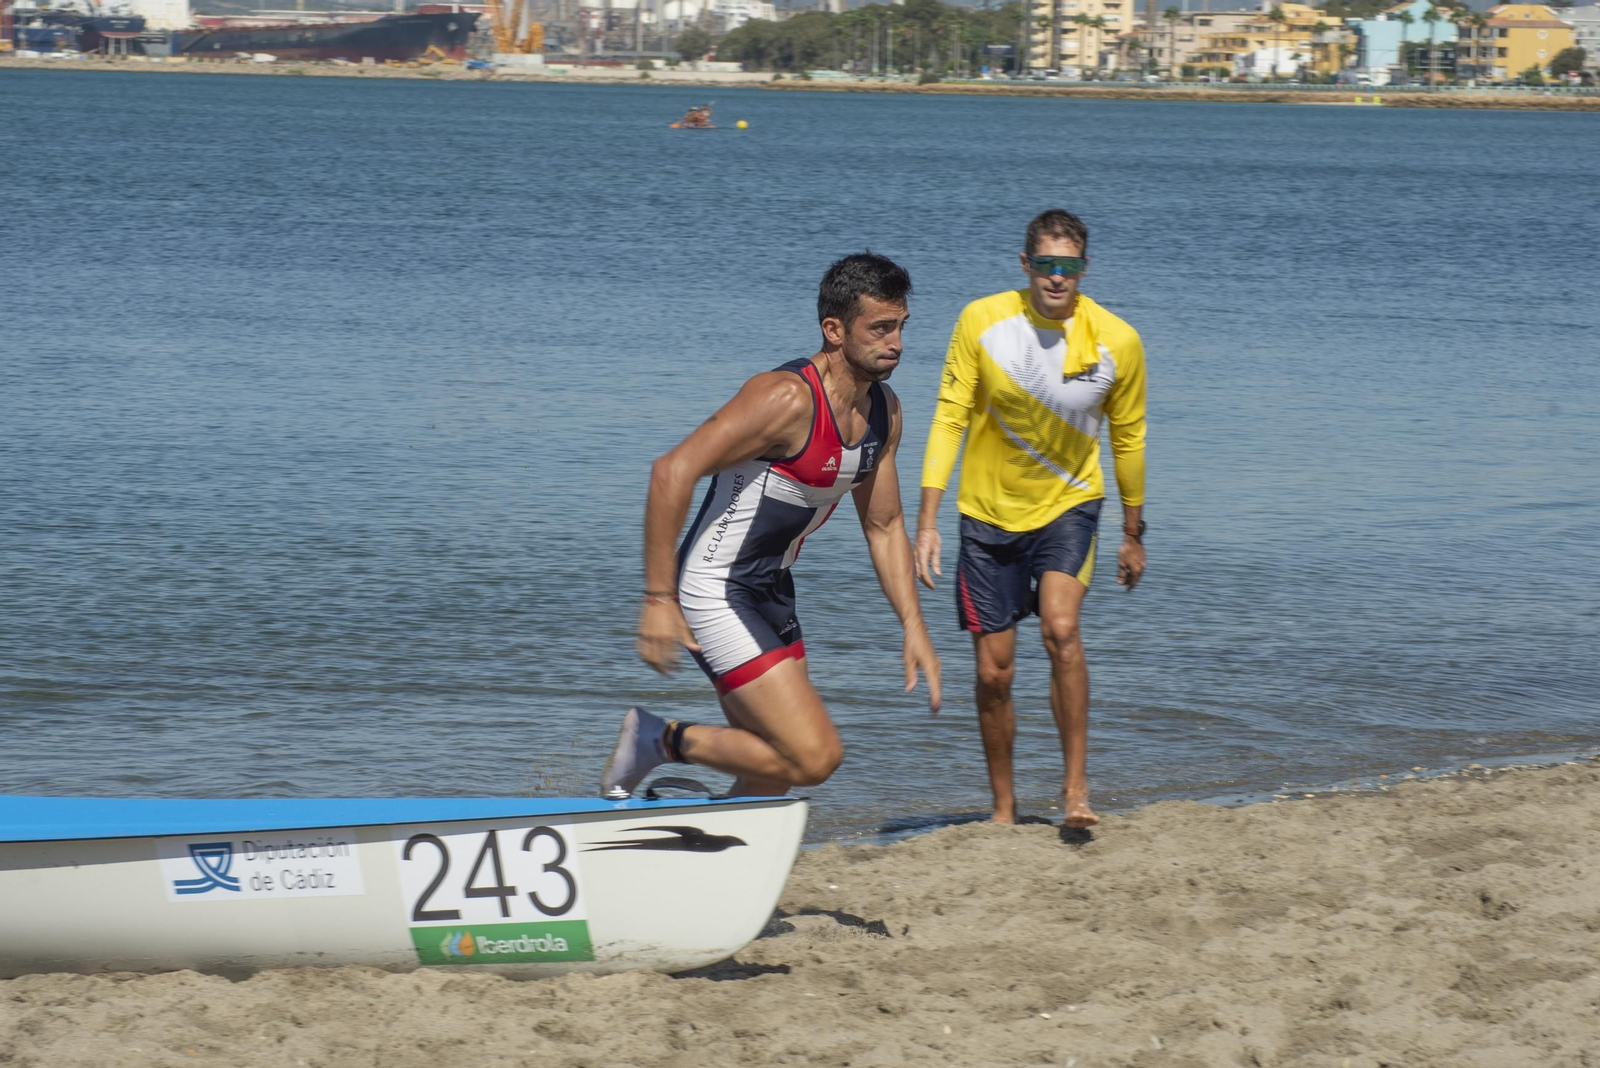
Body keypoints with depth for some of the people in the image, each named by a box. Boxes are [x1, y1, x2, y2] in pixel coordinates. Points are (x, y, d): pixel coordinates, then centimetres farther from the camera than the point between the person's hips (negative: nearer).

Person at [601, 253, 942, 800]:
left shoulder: (884, 412, 5)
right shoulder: (788, 399, -23)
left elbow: (884, 528, 17)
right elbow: (672, 472, -27)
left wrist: (913, 626, 7)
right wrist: (658, 600, -27)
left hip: (770, 590, 9)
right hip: (715, 592, -9)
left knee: (772, 777, 13)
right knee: (813, 756, -16)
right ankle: (662, 738, 0)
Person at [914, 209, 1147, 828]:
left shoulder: (1116, 342, -11)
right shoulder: (982, 322, -13)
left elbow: (1127, 439, 3)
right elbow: (949, 418, -9)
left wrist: (1133, 534, 11)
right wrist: (927, 520, -15)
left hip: (1067, 505, -1)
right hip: (988, 514, 1)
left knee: (1060, 628, -26)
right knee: (994, 673, 2)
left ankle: (1076, 785, -15)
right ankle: (1004, 810, 18)